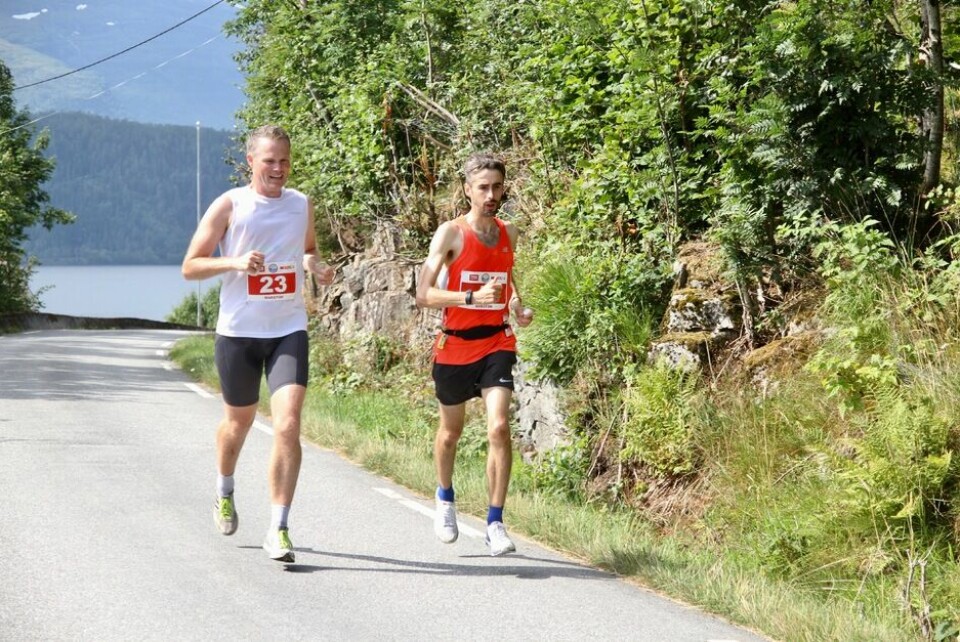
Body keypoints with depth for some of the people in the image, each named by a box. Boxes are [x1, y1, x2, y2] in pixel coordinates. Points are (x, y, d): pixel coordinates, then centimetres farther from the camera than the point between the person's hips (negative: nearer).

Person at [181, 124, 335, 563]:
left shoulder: (302, 205, 6)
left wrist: (315, 265, 0)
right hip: (238, 331, -1)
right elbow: (190, 266, -3)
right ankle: (224, 493, 47)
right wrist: (235, 262, -20)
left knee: (288, 424, -15)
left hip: (289, 331, 1)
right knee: (239, 421, 16)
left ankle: (278, 529, -11)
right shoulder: (229, 206, -4)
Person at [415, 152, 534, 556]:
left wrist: (517, 306, 4)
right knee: (451, 431, 15)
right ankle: (445, 499, 43)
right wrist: (472, 297, -30)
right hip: (455, 343, -2)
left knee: (499, 427, -16)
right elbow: (423, 295, -17)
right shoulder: (451, 234, -11)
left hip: (496, 343, 2)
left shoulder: (509, 233, 5)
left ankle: (495, 523, -11)